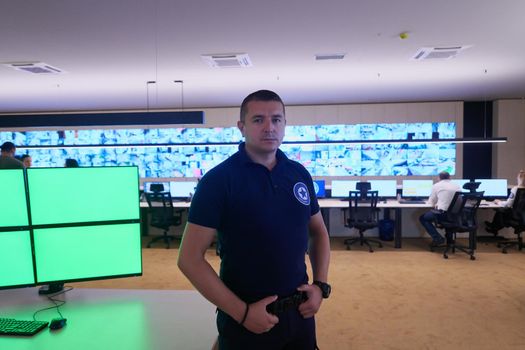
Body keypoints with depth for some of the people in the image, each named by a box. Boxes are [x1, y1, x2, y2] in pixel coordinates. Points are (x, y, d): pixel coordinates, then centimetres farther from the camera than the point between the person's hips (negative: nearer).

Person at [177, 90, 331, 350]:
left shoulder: (300, 174, 0)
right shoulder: (218, 180, -14)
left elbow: (318, 233, 13)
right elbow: (190, 259, -15)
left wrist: (320, 285, 0)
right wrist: (242, 312, -16)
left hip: (300, 311, 5)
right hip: (247, 318, -4)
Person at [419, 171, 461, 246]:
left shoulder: (436, 185, 2)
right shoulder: (457, 186, 11)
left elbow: (431, 202, 9)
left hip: (442, 214, -5)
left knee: (422, 218, 18)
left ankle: (437, 238, 4)